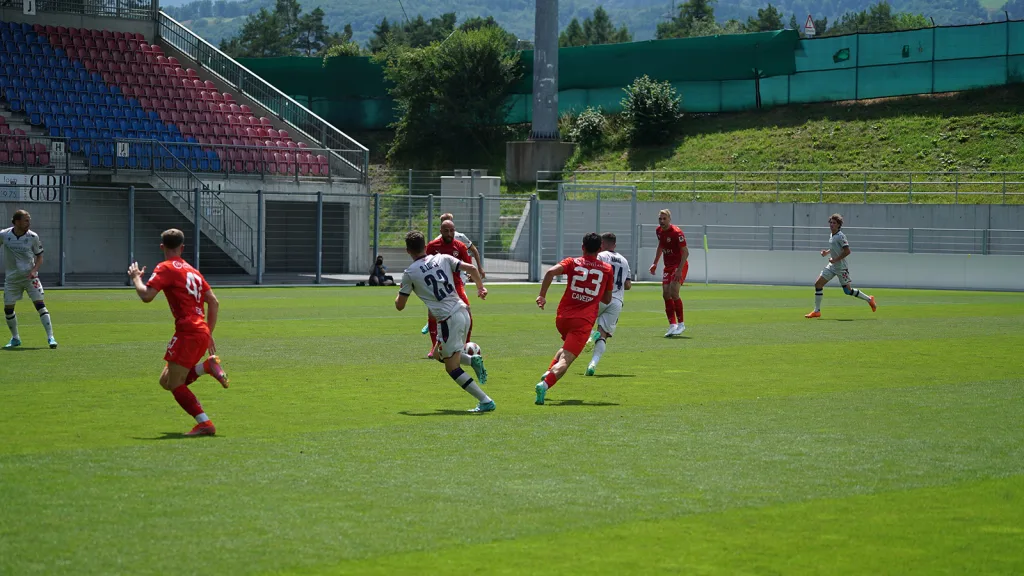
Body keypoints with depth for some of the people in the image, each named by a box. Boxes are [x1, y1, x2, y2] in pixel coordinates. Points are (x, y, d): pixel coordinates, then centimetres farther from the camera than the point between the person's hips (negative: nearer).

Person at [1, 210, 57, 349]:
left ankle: (50, 337, -12)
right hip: (11, 278, 2)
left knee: (40, 304, -13)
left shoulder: (33, 237, -8)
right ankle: (15, 338, 24)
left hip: (30, 276, -2)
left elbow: (39, 257, 1)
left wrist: (34, 270, -17)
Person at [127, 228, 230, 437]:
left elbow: (146, 296, -16)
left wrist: (136, 277, 3)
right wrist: (209, 334, 24)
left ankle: (205, 424, -16)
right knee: (166, 381, 16)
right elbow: (214, 303, 20)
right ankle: (208, 366, 1)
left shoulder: (166, 268, -4)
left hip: (188, 332, -8)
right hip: (202, 333, 8)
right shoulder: (192, 271, 21)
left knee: (175, 385, -5)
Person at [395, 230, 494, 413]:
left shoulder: (410, 273, -3)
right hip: (463, 312, 7)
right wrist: (481, 288, 22)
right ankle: (472, 360, 4)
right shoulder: (443, 259, 9)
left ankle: (485, 401, -6)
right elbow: (471, 269, 4)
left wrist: (399, 294, 27)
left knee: (452, 368, 2)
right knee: (440, 354, 27)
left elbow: (399, 305, 4)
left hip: (448, 319, -7)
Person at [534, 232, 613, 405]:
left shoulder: (573, 263, 6)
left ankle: (548, 373, 14)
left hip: (563, 316, 3)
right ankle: (545, 384, -37)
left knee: (567, 347, 33)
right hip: (584, 320, -3)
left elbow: (551, 272, -14)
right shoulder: (607, 269, 9)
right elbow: (607, 300, 16)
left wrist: (542, 295, -8)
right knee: (565, 359, -13)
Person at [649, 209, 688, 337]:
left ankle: (681, 324, -6)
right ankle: (672, 325, 3)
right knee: (666, 294, -1)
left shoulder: (676, 232, -19)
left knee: (673, 292, -18)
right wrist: (655, 263, 20)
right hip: (668, 266, 7)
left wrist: (680, 270, -26)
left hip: (680, 265, -7)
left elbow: (685, 252, -19)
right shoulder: (659, 231, 4)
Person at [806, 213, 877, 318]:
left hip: (841, 267, -8)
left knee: (848, 291, 0)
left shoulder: (840, 236, -17)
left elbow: (847, 251, -22)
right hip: (832, 266, 8)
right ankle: (817, 311, 5)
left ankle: (869, 299, 20)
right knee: (818, 284, 0)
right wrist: (827, 252, 8)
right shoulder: (832, 235, 9)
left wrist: (835, 259, -20)